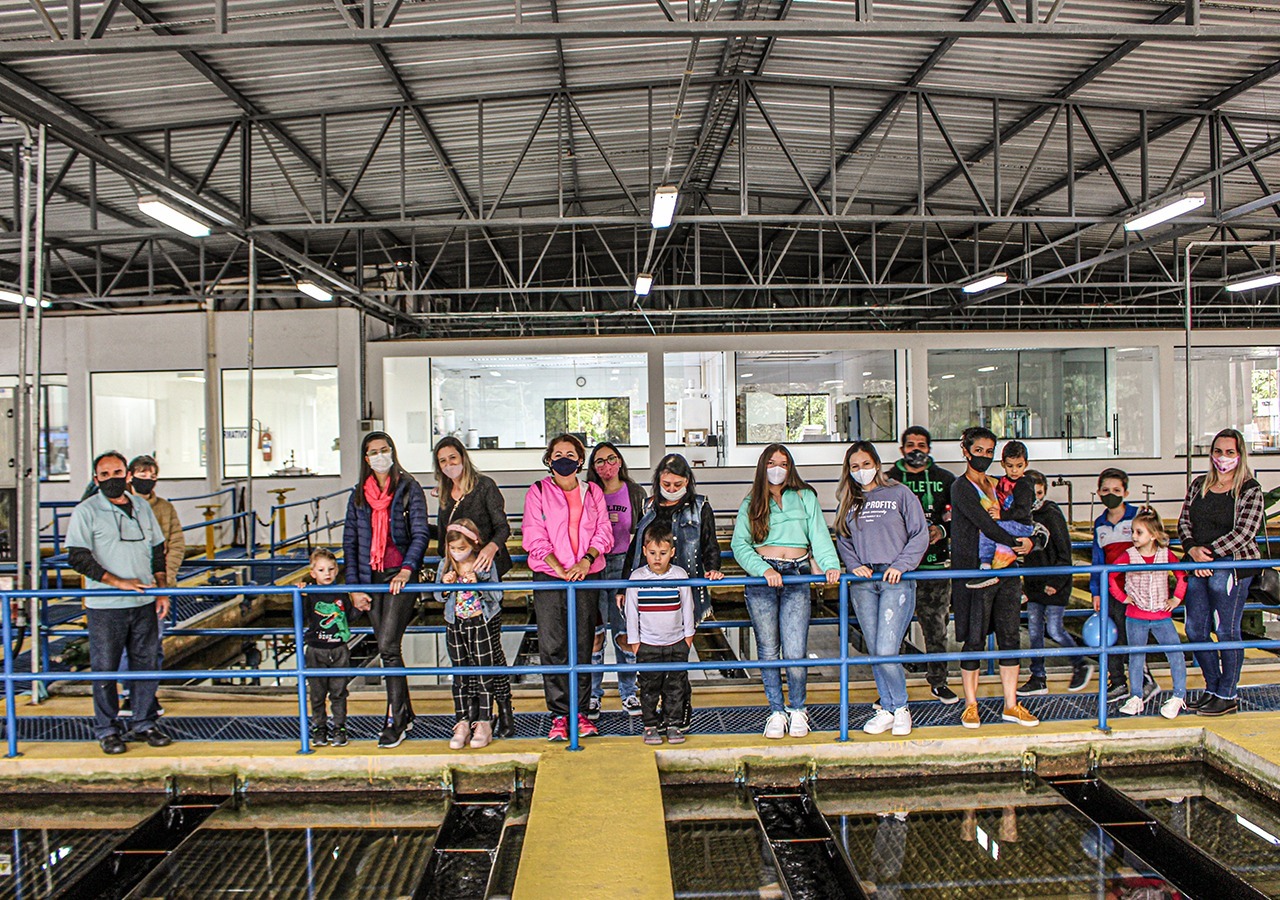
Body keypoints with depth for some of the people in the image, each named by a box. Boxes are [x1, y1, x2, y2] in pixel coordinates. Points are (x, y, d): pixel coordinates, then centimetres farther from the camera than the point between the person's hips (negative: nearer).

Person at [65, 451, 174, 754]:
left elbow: (157, 552, 17)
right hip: (105, 606, -4)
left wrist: (163, 591, 10)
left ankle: (144, 723, 19)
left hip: (144, 603, 4)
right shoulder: (86, 511, -3)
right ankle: (107, 729, 15)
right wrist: (119, 582, -16)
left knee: (146, 663, 8)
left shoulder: (142, 508, 11)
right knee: (105, 669, 3)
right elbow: (78, 558, -9)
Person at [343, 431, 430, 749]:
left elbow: (421, 533, -7)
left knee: (387, 646, -12)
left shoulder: (409, 488, -1)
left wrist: (406, 570, -21)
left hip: (401, 576, -5)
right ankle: (405, 713, 23)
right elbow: (350, 541, 10)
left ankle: (394, 721, -3)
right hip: (371, 577, 5)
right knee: (388, 648, 10)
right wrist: (354, 586, 3)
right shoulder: (359, 495, 11)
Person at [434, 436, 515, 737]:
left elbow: (503, 526, -12)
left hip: (485, 569, -6)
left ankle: (505, 713, -1)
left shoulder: (484, 486, -4)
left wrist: (491, 547, -31)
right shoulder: (445, 494, 15)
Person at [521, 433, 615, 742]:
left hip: (586, 577, 2)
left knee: (582, 645, 5)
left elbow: (604, 532, 5)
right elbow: (534, 537, -3)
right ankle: (559, 714, 7)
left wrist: (586, 560, -12)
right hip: (548, 577, -2)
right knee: (552, 646, -2)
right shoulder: (538, 491, 4)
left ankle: (580, 711, 15)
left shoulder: (592, 491, 11)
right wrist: (560, 570, -13)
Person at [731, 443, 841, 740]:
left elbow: (819, 535, 4)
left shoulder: (805, 498, 13)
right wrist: (765, 570, -14)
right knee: (768, 652, 4)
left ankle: (797, 709, 17)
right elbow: (739, 544, 1)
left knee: (795, 653, -5)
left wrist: (830, 565, -13)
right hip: (762, 578, 0)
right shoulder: (751, 503, 11)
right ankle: (776, 712, 19)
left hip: (797, 578, 0)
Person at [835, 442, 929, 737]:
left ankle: (900, 708, 10)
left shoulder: (900, 493, 4)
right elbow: (843, 541, 15)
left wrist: (901, 565, -9)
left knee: (886, 651, -11)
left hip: (896, 580, -4)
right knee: (874, 652, 5)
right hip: (863, 582, 4)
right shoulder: (848, 502, 15)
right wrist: (854, 565, -2)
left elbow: (920, 534, 2)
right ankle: (887, 710, 18)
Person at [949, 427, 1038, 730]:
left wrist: (1025, 540, 1)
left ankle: (1011, 706, 17)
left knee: (1010, 638, 8)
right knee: (974, 640, 0)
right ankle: (971, 706, 12)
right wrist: (1017, 543, -9)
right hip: (976, 573, -6)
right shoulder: (961, 488, -6)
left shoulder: (997, 486, 17)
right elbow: (985, 525, -14)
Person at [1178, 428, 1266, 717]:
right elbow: (1184, 522, 11)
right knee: (1195, 630, 8)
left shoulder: (1250, 490, -4)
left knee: (1226, 631, 0)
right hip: (1197, 567, 6)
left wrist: (1209, 552, -16)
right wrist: (1193, 549, -7)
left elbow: (1244, 532, -12)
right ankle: (1212, 688, 24)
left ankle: (1227, 696, 13)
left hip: (1231, 567, -6)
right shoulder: (1199, 485, 12)